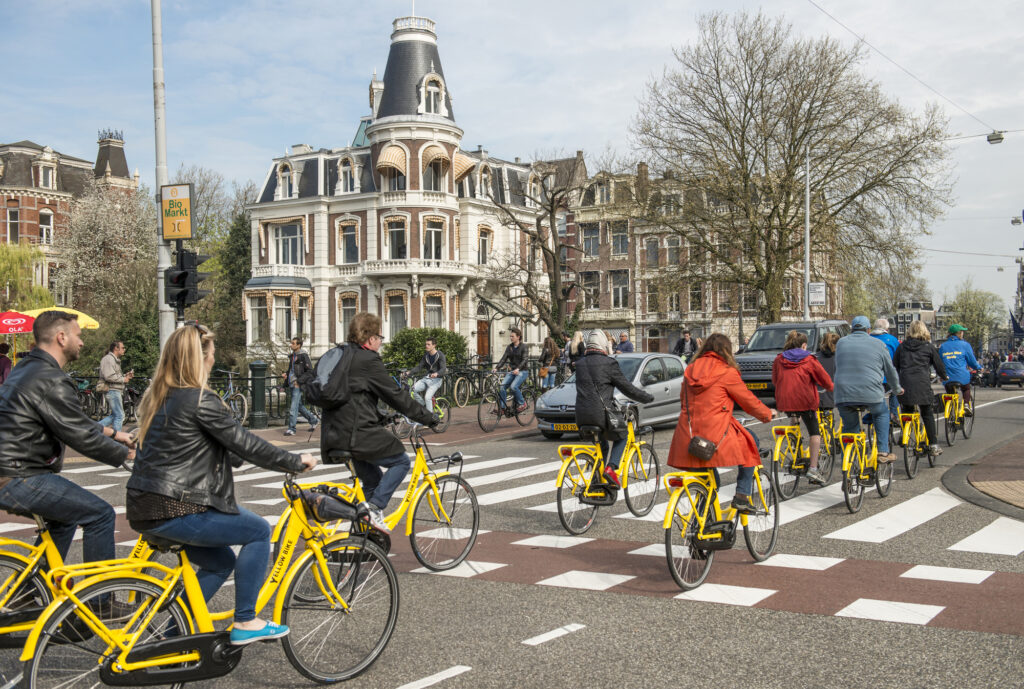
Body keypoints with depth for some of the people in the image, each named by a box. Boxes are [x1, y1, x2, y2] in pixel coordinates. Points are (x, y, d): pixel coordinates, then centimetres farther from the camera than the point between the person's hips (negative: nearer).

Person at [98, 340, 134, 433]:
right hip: (112, 391, -11)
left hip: (117, 391, 11)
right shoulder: (108, 359, -13)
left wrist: (126, 375, 12)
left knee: (115, 415, 13)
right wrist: (123, 379, -14)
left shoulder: (115, 360, 21)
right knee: (119, 415, -7)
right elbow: (109, 376, -24)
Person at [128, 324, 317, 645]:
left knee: (222, 561, 22)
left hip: (143, 509, 10)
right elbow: (244, 443, -11)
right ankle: (245, 622, 7)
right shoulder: (199, 400, -14)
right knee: (259, 531, 4)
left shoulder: (158, 397, 14)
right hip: (173, 511, -9)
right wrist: (296, 462, 0)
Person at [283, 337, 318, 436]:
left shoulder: (303, 356, -10)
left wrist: (299, 380, -18)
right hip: (291, 384, 9)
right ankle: (313, 420, 30)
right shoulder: (292, 356, 15)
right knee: (299, 406, 15)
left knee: (294, 407, -10)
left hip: (298, 385, -9)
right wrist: (286, 373, 8)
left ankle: (291, 429, -7)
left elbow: (310, 371, -13)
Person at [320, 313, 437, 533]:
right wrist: (428, 418, -1)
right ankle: (375, 507, -8)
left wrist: (380, 418, 30)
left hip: (334, 436, 9)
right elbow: (396, 395, -10)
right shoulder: (369, 360, -12)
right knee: (401, 461, 7)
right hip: (358, 434, -9)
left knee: (373, 478, 24)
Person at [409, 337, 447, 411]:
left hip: (436, 379, -6)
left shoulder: (440, 355, -8)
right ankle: (424, 406, 0)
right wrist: (409, 372, -6)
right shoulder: (426, 356, 11)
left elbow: (443, 369, -19)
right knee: (413, 389, -18)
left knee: (428, 397, -24)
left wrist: (436, 374, -41)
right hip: (426, 378, 6)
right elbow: (419, 367, 11)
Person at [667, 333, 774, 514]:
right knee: (749, 442, 20)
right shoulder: (727, 373, -4)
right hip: (716, 436, -5)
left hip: (687, 438, 5)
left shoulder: (690, 370, 11)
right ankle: (743, 495, 12)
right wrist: (767, 414, 23)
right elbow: (749, 401, 5)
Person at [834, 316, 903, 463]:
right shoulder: (878, 344, 7)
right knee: (881, 413, 26)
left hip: (843, 395, 2)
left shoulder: (841, 343, 14)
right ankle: (883, 452, 19)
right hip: (871, 394, -2)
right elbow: (890, 370, 15)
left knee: (849, 426, 18)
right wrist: (897, 388, 33)